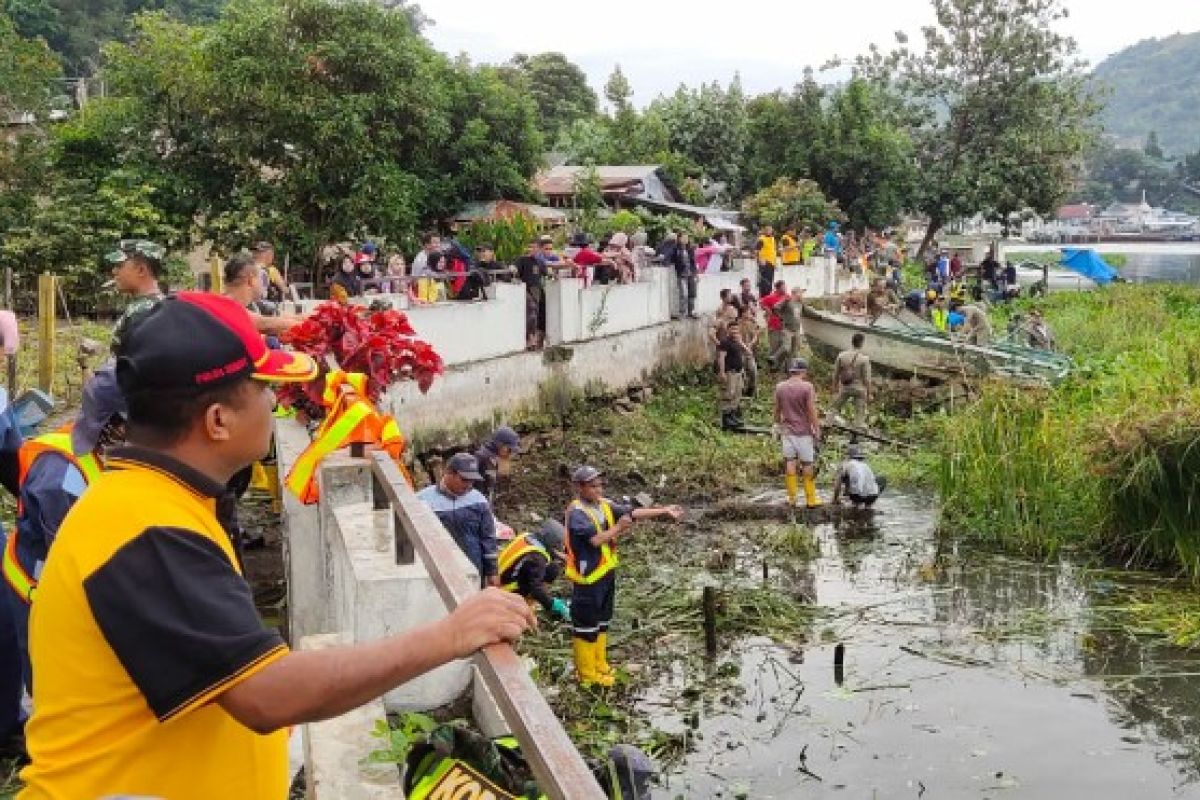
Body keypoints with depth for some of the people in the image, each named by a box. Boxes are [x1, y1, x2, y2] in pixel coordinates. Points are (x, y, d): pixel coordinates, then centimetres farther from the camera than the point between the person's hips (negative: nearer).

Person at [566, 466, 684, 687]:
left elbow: (633, 513, 1)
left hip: (606, 573, 9)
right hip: (587, 577, -9)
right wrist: (617, 528, -18)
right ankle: (587, 674, 15)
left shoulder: (605, 505, 3)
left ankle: (600, 666, 34)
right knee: (586, 626, 3)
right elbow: (595, 539, -30)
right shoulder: (577, 513, -20)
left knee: (602, 622, 20)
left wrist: (665, 511, -4)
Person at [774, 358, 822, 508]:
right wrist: (817, 430, -4)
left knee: (789, 462, 7)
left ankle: (792, 497, 10)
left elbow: (777, 410, 10)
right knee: (807, 464, 4)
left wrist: (778, 427, 22)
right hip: (804, 431, -4)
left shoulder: (780, 387, 2)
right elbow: (812, 411, -12)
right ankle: (810, 499, 9)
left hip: (787, 431, 4)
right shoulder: (807, 387, -12)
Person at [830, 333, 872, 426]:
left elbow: (836, 373, 2)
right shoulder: (864, 358, -17)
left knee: (835, 407, 24)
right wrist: (869, 394, -5)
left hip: (845, 388, 3)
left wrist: (835, 386, 18)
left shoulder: (841, 355, -8)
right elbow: (867, 378, -15)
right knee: (860, 415, 9)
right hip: (859, 389, -3)